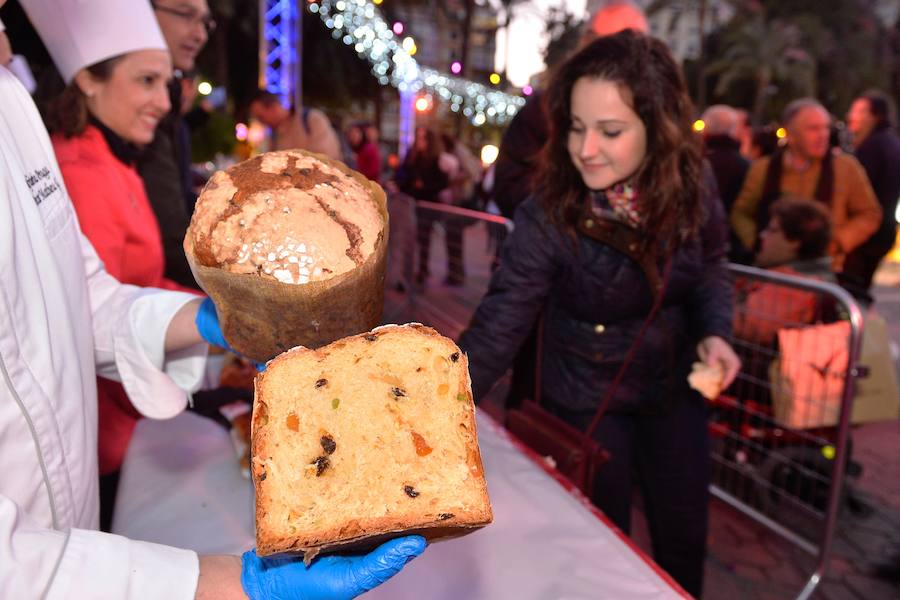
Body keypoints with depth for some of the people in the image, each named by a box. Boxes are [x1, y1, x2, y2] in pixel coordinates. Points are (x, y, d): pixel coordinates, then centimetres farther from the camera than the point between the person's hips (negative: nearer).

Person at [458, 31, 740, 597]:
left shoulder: (693, 186, -16)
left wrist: (715, 332, -16)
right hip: (587, 398, -3)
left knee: (685, 533, 20)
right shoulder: (547, 217, -27)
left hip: (674, 386, 4)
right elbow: (497, 328, -29)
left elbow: (712, 269, 2)